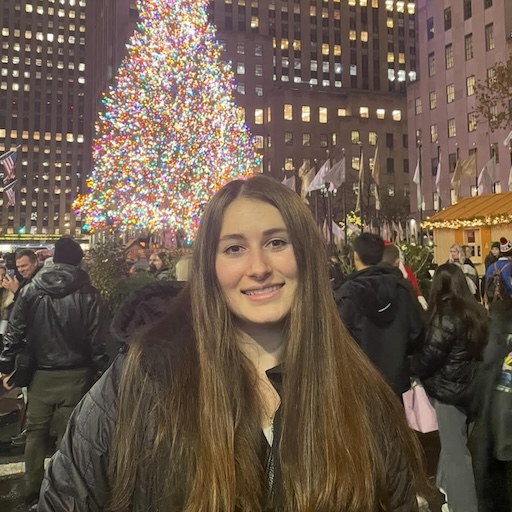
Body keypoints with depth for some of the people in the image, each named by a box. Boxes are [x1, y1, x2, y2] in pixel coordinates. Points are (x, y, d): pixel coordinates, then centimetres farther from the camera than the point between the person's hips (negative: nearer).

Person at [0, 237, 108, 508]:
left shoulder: (29, 290, -2)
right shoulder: (87, 293, -10)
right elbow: (96, 338, -10)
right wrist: (102, 371, -2)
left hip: (41, 373, 2)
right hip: (75, 374, -2)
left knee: (35, 432, 17)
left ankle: (32, 492, 27)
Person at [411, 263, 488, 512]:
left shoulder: (446, 316, -20)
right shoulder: (477, 311, 2)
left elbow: (430, 357, -16)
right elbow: (478, 350, 12)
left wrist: (411, 367, 2)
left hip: (449, 391, -7)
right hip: (469, 387, 7)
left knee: (454, 452, 5)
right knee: (454, 447, 20)